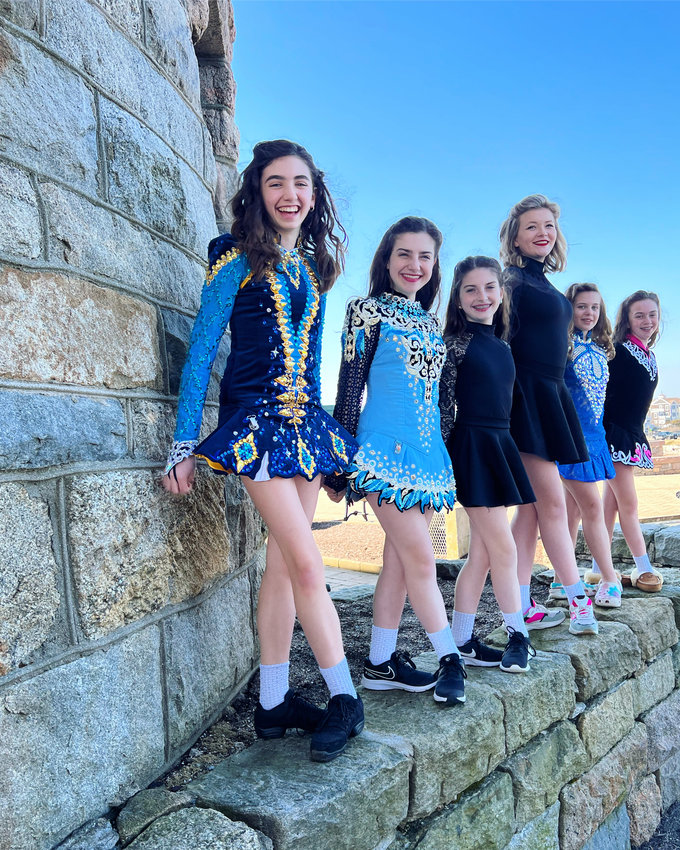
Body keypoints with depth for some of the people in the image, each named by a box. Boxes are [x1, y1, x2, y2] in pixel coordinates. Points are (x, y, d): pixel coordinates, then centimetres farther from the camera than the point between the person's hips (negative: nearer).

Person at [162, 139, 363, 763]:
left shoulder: (314, 267, 15)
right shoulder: (239, 260, -2)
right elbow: (201, 350, -5)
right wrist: (184, 444, -9)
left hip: (306, 421, 6)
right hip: (255, 418, -6)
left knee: (285, 563, 7)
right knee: (307, 564, -9)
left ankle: (274, 703, 18)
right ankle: (345, 698, 5)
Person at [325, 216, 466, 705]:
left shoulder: (431, 323, 17)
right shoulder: (368, 311, -1)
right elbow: (350, 386, -4)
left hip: (427, 454, 7)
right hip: (385, 450, -6)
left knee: (400, 560, 9)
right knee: (421, 558, -5)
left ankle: (381, 663, 19)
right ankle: (450, 659, 11)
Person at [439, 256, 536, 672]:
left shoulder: (502, 346, 14)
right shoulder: (454, 342, -7)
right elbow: (441, 403, -10)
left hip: (500, 446, 8)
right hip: (471, 446, -7)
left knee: (483, 551, 9)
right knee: (504, 549, -1)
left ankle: (463, 641, 19)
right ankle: (519, 637, 17)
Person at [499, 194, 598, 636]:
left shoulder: (544, 282, 19)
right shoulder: (513, 279, -8)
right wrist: (509, 399, -19)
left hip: (549, 395, 9)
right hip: (527, 395, -9)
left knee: (532, 505, 8)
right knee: (553, 501, -3)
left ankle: (521, 605, 14)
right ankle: (578, 599, 9)